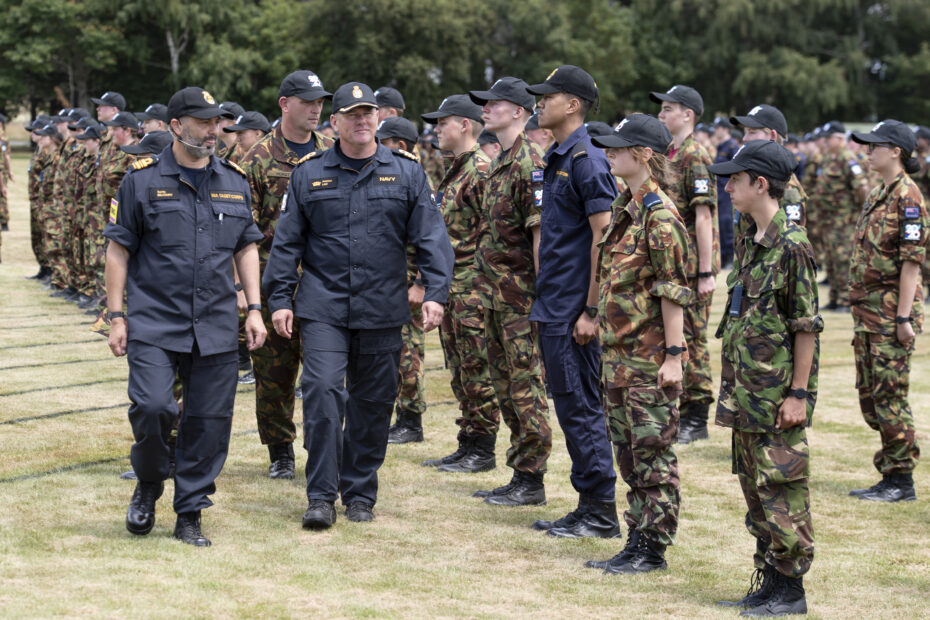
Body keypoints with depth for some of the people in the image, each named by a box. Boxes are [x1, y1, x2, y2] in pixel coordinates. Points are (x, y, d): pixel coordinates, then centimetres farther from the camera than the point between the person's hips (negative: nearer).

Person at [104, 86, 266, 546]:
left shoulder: (234, 182, 10)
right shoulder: (142, 180, 0)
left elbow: (246, 248, 16)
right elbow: (119, 250, 2)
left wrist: (254, 308, 7)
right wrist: (116, 315, -3)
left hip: (217, 327, 3)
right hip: (154, 322, -3)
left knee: (209, 421, 2)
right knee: (152, 407, -16)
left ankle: (190, 515, 15)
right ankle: (148, 487, 12)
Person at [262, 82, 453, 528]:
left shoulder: (406, 173, 5)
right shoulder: (309, 174, 6)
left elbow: (431, 237, 4)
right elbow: (287, 241, 8)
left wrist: (435, 292, -7)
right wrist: (279, 299, 3)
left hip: (382, 311, 1)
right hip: (322, 306, -1)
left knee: (373, 403, 7)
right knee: (323, 392, -13)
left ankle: (360, 493, 20)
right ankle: (321, 496, -7)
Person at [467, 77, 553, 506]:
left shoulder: (529, 164, -14)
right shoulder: (499, 163, 16)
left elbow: (540, 232, -18)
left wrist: (541, 294, -21)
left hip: (520, 297, -10)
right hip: (496, 294, 10)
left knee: (526, 386, -4)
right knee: (506, 384, 13)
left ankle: (531, 480, 1)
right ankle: (519, 472, 20)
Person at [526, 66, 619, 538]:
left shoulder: (586, 160, -14)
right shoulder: (556, 159, 15)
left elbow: (605, 238, -18)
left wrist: (591, 310, -20)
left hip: (573, 312, -10)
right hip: (552, 310, 10)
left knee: (581, 409, -5)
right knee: (569, 407, 12)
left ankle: (602, 513, 2)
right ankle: (588, 507, 18)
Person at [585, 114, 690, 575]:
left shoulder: (660, 216, -15)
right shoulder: (623, 208, 11)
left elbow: (673, 291, -16)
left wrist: (673, 355, -18)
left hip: (650, 355, -9)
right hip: (618, 351, 9)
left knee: (653, 451, -1)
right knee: (627, 450, 13)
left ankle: (653, 549, 6)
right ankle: (636, 543, 21)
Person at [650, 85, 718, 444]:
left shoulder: (695, 158, -13)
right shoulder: (668, 157, 15)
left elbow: (703, 217, -18)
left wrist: (706, 273, -21)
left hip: (692, 266, -9)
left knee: (691, 337, -4)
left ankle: (697, 419, 3)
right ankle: (682, 411, 20)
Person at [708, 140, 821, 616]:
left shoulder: (791, 246, -15)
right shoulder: (748, 242, 11)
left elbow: (807, 326, -15)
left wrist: (798, 394, -16)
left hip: (779, 394, -9)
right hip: (746, 393, 9)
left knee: (781, 489, -2)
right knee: (754, 489, 13)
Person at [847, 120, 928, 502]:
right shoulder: (878, 195, 16)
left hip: (892, 311, -10)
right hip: (867, 310, 10)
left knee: (889, 395, -6)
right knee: (869, 395, 12)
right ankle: (889, 475, 19)